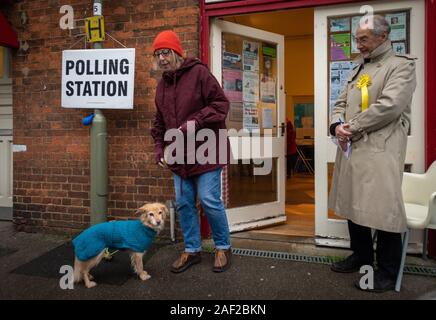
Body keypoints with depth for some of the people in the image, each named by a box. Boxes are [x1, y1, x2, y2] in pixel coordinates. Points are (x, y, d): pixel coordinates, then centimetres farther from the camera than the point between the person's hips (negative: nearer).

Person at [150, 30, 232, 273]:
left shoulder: (199, 72, -8)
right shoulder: (162, 84, 14)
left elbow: (221, 104, -13)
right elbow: (159, 123, 20)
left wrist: (196, 122, -21)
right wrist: (159, 148, 10)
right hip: (179, 156, 7)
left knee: (210, 201, -3)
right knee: (184, 203, 10)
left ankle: (223, 247, 20)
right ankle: (192, 250, 26)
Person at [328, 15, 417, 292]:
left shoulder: (402, 65, -1)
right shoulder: (358, 69, 21)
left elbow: (390, 105, -16)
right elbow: (341, 104, 17)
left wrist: (352, 127, -11)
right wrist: (337, 125, -5)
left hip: (381, 149, -7)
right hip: (351, 148, 7)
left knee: (382, 208, -4)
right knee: (353, 204, 14)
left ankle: (388, 271, 13)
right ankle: (362, 256, 32)